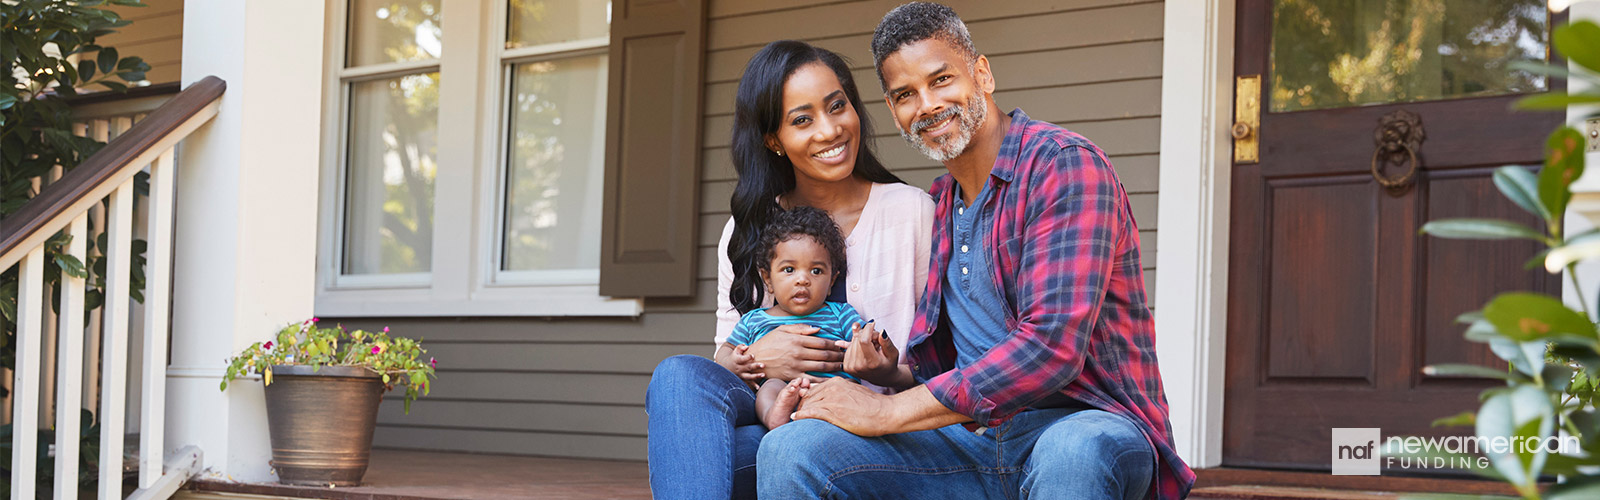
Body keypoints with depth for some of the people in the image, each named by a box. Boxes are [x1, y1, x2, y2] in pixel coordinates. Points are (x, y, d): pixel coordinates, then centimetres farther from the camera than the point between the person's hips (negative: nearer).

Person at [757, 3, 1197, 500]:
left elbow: (1050, 348, -21)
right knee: (790, 449, -16)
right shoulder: (942, 203, 19)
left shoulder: (1065, 165, -8)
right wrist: (889, 372, 1)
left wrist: (885, 411, -16)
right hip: (976, 445, 6)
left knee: (1069, 451, -43)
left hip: (1090, 425, -6)